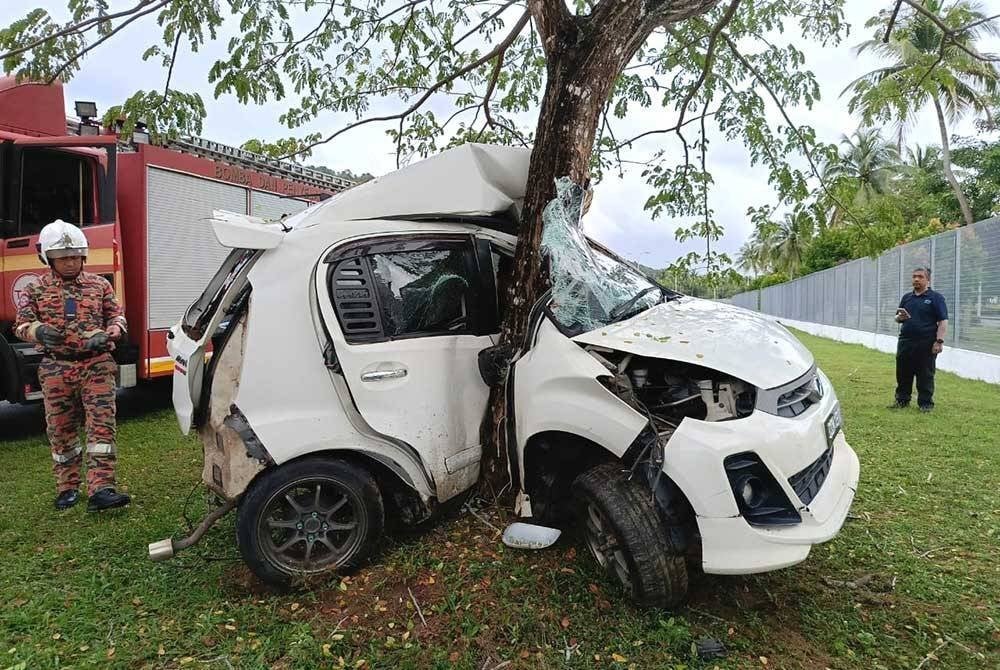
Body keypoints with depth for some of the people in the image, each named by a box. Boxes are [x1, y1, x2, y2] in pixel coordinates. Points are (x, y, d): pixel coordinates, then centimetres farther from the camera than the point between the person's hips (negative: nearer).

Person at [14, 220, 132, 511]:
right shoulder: (37, 290, 8)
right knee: (61, 431, 9)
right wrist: (39, 330, -17)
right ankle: (67, 488, 23)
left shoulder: (99, 285, 7)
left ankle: (100, 489, -10)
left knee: (102, 426, -9)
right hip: (57, 369, 1)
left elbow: (117, 317, 8)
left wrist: (107, 335, -14)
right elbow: (22, 325, 7)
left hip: (96, 365, -1)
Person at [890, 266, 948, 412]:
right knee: (903, 374, 9)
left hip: (926, 344, -5)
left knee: (925, 376, 2)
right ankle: (902, 400, 19)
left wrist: (939, 341, -16)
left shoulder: (936, 297, -1)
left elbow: (943, 322, -7)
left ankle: (926, 403, 10)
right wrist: (900, 317, -5)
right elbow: (897, 318, 20)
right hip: (905, 342, 5)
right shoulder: (907, 297, 14)